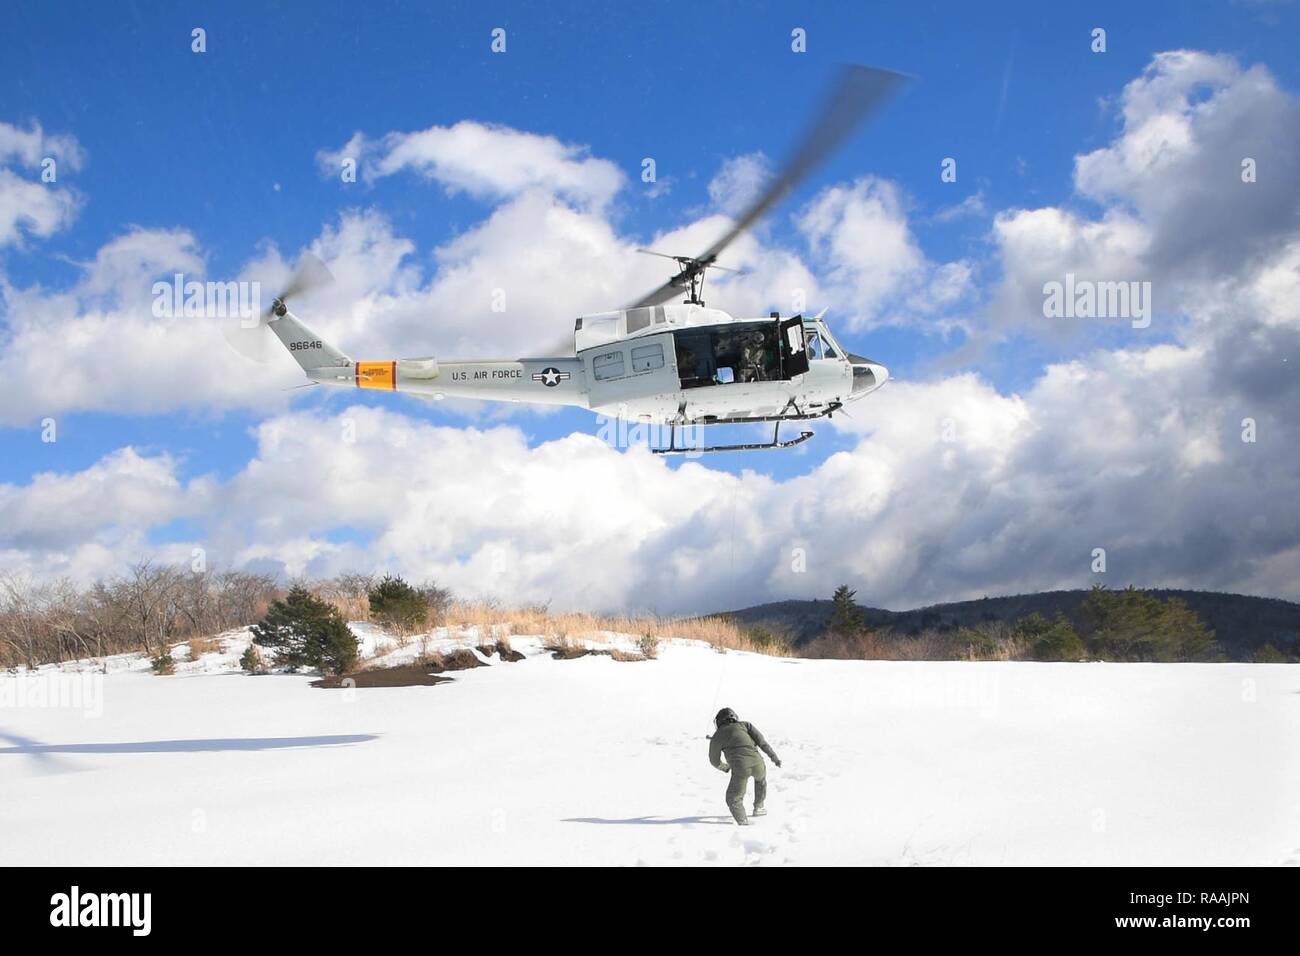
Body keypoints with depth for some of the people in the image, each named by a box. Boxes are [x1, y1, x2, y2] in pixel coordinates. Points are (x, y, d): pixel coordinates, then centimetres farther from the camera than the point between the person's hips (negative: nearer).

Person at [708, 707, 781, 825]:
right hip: (756, 762, 3)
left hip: (740, 767, -3)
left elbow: (714, 760, 25)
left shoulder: (717, 736, 16)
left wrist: (723, 767, 45)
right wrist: (774, 756, 10)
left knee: (733, 799, 13)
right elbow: (761, 741, 8)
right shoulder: (744, 724, 19)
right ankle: (758, 807, 44)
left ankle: (743, 822, -12)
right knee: (761, 776, 38)